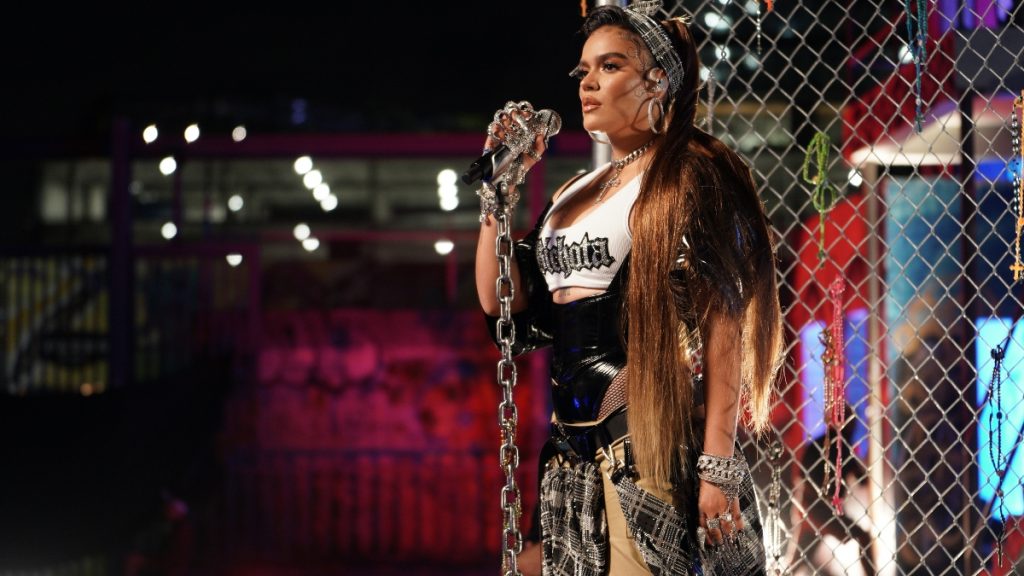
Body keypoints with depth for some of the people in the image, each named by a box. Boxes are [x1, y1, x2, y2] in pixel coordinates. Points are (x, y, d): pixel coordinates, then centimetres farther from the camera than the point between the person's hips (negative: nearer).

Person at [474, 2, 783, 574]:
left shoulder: (689, 173, -4)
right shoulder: (576, 194, 18)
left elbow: (721, 324, -12)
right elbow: (501, 302, 14)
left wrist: (719, 466, -20)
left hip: (652, 445, -7)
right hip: (574, 453, 7)